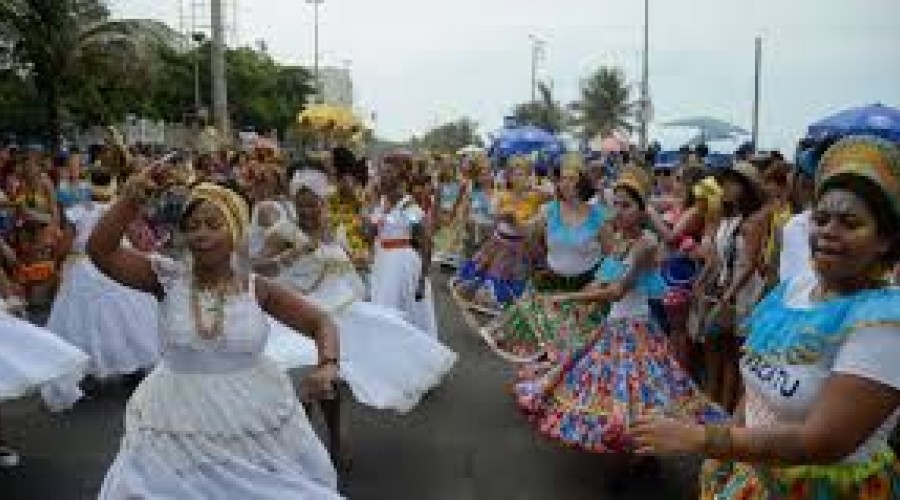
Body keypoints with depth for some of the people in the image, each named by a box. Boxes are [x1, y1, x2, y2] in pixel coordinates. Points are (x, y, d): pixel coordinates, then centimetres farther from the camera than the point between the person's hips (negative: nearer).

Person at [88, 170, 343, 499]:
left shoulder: (256, 288, -7)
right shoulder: (168, 278, -6)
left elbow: (321, 323, -2)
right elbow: (99, 251, -16)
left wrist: (327, 364, -21)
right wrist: (132, 197, -27)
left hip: (254, 424, 0)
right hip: (179, 426, 0)